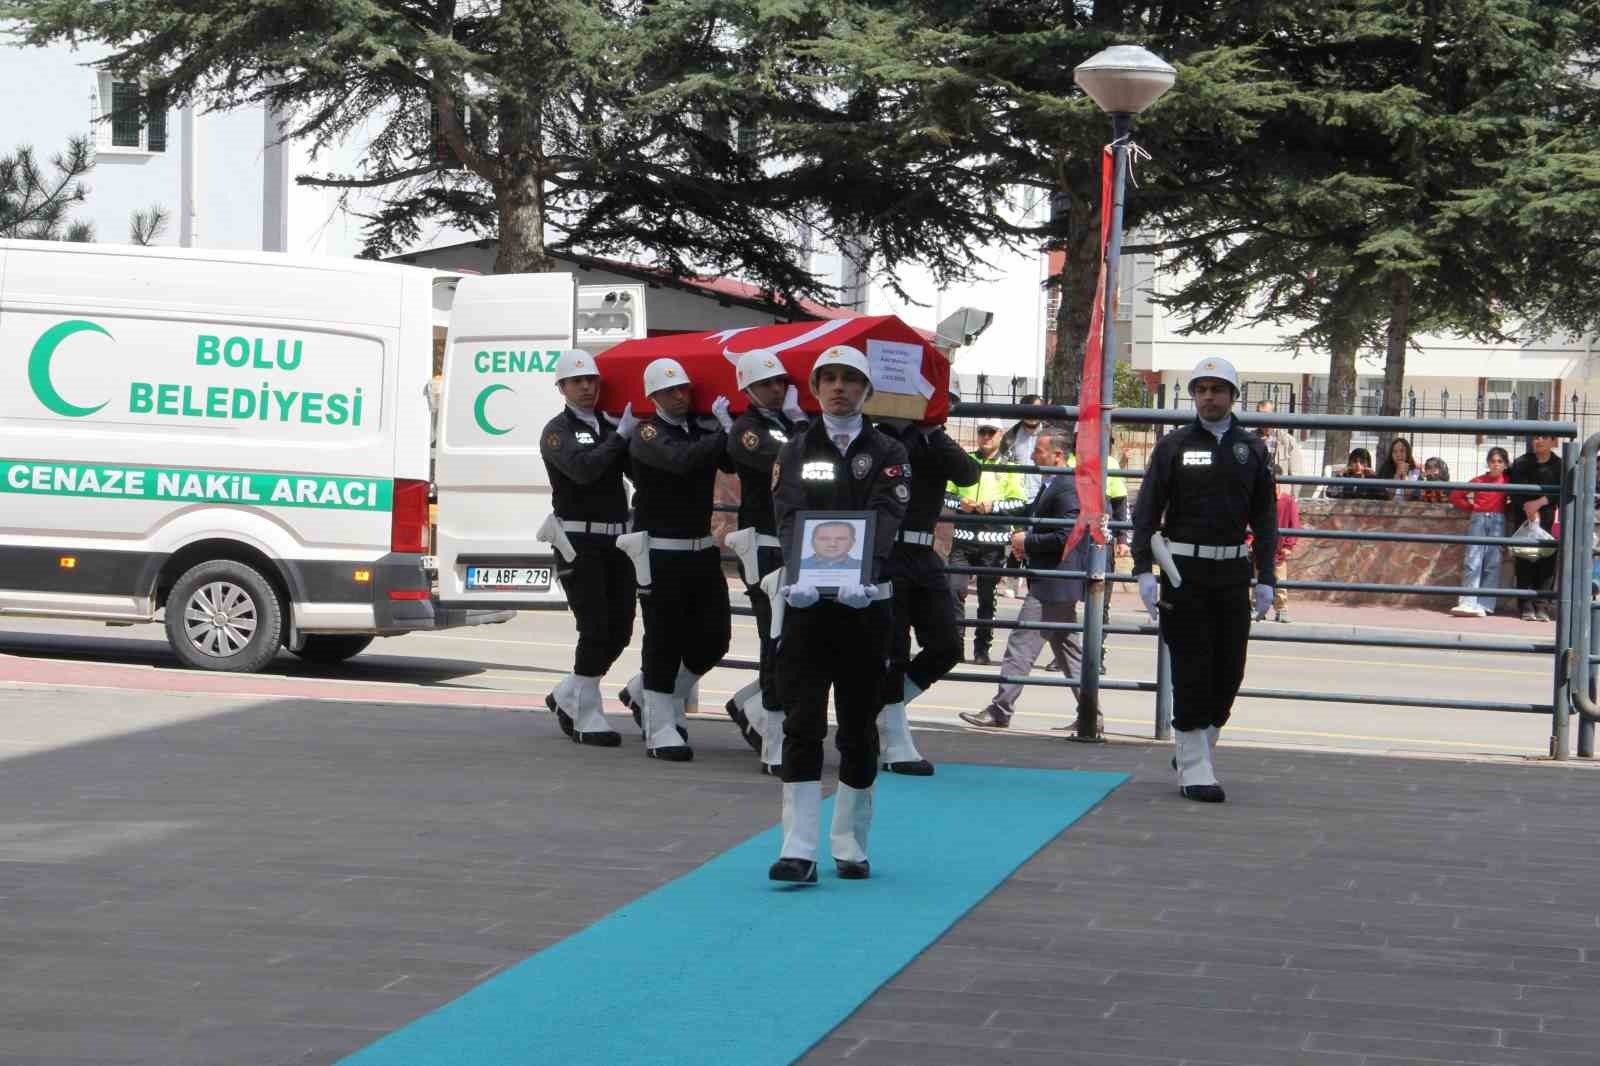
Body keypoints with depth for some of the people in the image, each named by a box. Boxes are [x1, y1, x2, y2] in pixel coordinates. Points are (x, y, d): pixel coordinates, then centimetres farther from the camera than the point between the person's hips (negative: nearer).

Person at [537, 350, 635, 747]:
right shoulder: (558, 431, -3)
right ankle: (587, 718, 1)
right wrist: (621, 435, -16)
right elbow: (583, 468, -21)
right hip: (579, 542, -6)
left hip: (615, 538, 6)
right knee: (595, 629, -9)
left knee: (620, 629, 6)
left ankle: (567, 696, 24)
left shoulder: (610, 427, 15)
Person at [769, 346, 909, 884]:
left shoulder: (887, 453, 4)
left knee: (858, 729, 7)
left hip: (866, 606, 0)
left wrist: (863, 577, -31)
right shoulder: (797, 452, 8)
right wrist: (799, 575, -28)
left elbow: (885, 521, -12)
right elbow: (790, 518, -8)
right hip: (806, 603, 0)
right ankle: (799, 851, -9)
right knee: (802, 725, -6)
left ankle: (850, 845, 18)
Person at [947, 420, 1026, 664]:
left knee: (987, 597, 4)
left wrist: (994, 506, -14)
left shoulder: (1009, 467, 7)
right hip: (963, 538, 1)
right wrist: (959, 503, -7)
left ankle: (982, 648, 11)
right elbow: (944, 493, 13)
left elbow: (1020, 503, 0)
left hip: (992, 542, -1)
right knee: (955, 589, -11)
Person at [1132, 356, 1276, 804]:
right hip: (1184, 569, -3)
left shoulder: (1252, 450, 9)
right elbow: (1147, 510, -1)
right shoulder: (1173, 445, 1)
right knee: (1191, 670, -4)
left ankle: (1195, 748, 24)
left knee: (1229, 671, 5)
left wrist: (1265, 577, 3)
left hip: (1232, 571, 3)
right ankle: (1193, 768, 2)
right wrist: (1144, 569, -11)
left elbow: (1264, 516, 10)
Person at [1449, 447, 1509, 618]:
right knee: (1472, 561, -8)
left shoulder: (1507, 481, 4)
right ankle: (1468, 603, -12)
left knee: (1492, 563, -1)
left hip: (1498, 521, 0)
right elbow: (1456, 496, 11)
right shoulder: (1479, 481, 5)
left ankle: (1484, 605, 0)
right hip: (1478, 520, 0)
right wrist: (1472, 507, 5)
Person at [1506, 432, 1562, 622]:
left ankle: (1542, 606, -8)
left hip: (1549, 520, 0)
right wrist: (1527, 507, -16)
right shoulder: (1521, 463, 5)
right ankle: (1527, 607, -1)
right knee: (1524, 561, -4)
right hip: (1523, 517, 0)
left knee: (1547, 561, -8)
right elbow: (1515, 490, -2)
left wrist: (1540, 502, -19)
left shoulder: (1559, 466, 3)